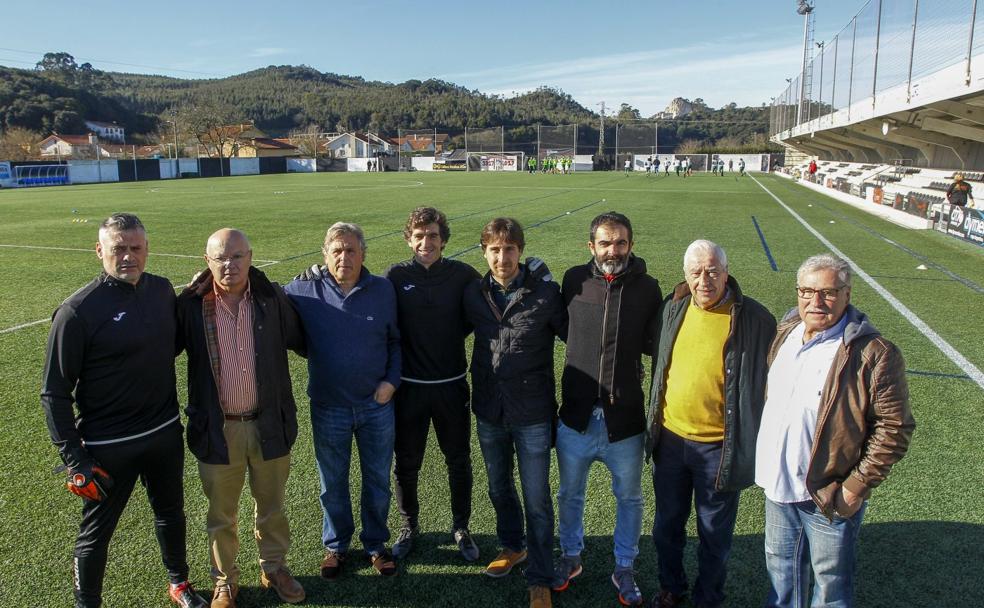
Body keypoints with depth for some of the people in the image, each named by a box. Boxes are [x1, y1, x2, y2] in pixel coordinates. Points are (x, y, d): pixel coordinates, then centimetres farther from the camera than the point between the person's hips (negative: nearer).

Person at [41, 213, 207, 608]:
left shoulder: (162, 289, -2)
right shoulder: (77, 311, -18)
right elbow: (55, 393, -13)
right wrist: (74, 459, -15)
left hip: (166, 432, 5)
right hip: (108, 446, -5)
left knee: (171, 514, 23)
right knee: (96, 533, 13)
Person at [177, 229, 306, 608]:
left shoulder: (272, 298, -8)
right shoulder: (190, 305, -10)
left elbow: (300, 340, 5)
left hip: (269, 424, 1)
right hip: (217, 429, -1)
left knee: (271, 506, 20)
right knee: (221, 513, 18)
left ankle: (274, 567, 43)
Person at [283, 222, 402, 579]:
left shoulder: (383, 290, -5)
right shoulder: (305, 292, -7)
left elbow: (395, 340, 4)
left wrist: (392, 380, -6)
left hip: (377, 405, 1)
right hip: (328, 408, 0)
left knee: (378, 481, 15)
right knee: (332, 484, 16)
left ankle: (375, 543, 36)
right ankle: (336, 545, 38)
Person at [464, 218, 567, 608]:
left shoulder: (546, 293, -13)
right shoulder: (474, 295, -3)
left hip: (533, 414, -4)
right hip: (489, 413, 4)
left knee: (537, 500, 5)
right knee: (499, 489, 22)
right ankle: (512, 546, 46)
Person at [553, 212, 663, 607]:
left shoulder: (647, 288, -6)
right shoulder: (574, 280, -5)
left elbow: (655, 345, 1)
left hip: (625, 418, 0)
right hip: (577, 415, 1)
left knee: (629, 498, 17)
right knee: (570, 494, 19)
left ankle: (624, 568, 39)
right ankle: (570, 556, 44)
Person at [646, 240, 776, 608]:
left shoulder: (754, 319, -14)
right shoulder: (674, 308, -1)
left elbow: (765, 384, -8)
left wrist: (749, 446, -9)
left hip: (719, 446, -4)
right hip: (670, 439, 4)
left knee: (714, 535, 15)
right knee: (667, 525, 21)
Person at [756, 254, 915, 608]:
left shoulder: (874, 354, -19)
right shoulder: (785, 333, 2)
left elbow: (894, 427, -17)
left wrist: (856, 486, -18)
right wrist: (764, 457, 10)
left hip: (829, 495, -6)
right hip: (778, 484, 6)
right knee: (780, 564, 25)